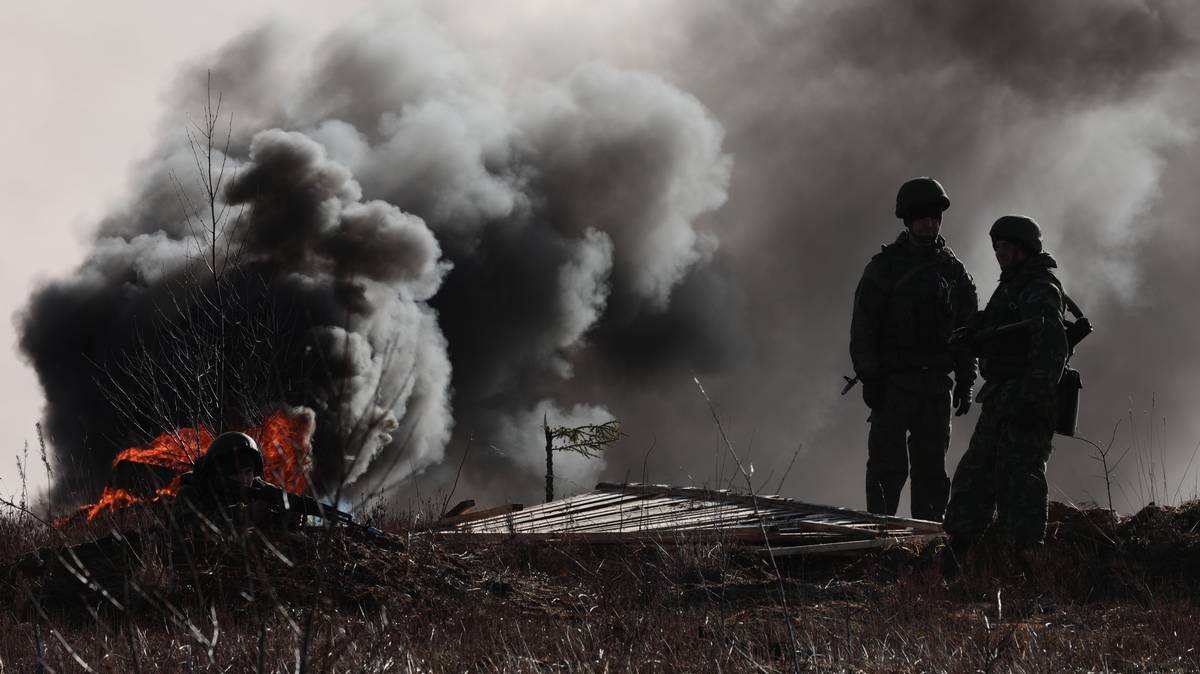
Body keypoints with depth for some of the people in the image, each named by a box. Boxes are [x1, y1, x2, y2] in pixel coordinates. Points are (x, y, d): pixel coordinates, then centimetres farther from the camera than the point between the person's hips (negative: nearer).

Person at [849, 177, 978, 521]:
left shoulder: (954, 271, 11)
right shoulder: (884, 266, 0)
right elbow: (863, 325, -4)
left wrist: (965, 381, 7)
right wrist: (869, 377, -12)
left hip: (936, 384, 4)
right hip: (893, 382, -4)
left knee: (932, 466, 6)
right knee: (889, 465, -8)